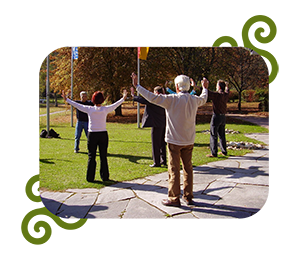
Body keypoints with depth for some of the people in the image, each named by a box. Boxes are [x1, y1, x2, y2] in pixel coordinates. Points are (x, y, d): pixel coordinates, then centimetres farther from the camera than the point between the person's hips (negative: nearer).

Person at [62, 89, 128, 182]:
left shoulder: (89, 109, -7)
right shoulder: (105, 109, -5)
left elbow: (77, 105, 1)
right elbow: (115, 105, 9)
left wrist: (66, 99, 13)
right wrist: (123, 98, 24)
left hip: (92, 135, 0)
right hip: (103, 135, 1)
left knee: (91, 157, 7)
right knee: (103, 156, 9)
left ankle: (90, 177, 11)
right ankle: (105, 177, 14)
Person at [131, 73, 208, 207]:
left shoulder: (172, 99, -16)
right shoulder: (195, 100, 3)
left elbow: (152, 97, -20)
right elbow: (204, 99, 27)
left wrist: (137, 86, -11)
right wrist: (205, 88, 48)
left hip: (174, 140, -6)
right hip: (189, 140, 6)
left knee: (174, 169, 2)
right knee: (188, 168, 14)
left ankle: (174, 198, 9)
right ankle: (188, 197, 22)